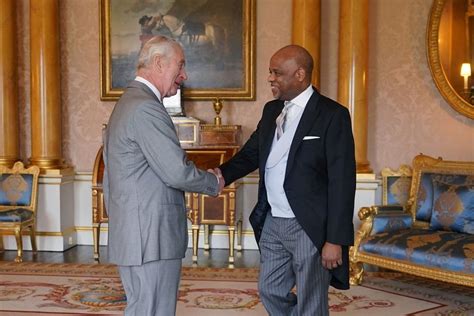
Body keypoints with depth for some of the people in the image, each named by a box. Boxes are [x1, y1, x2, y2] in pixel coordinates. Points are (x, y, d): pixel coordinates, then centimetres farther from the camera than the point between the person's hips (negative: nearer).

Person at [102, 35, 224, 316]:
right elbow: (177, 172, -21)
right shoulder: (146, 107, -17)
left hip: (133, 234, 10)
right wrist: (215, 183, -3)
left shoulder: (128, 102, 16)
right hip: (151, 237, -10)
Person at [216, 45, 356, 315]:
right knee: (270, 292, 19)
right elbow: (251, 153, 12)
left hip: (310, 227, -7)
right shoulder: (272, 110, 9)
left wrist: (336, 240, -18)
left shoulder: (332, 115, -13)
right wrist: (223, 173, -10)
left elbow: (342, 182, -16)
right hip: (272, 222, 7)